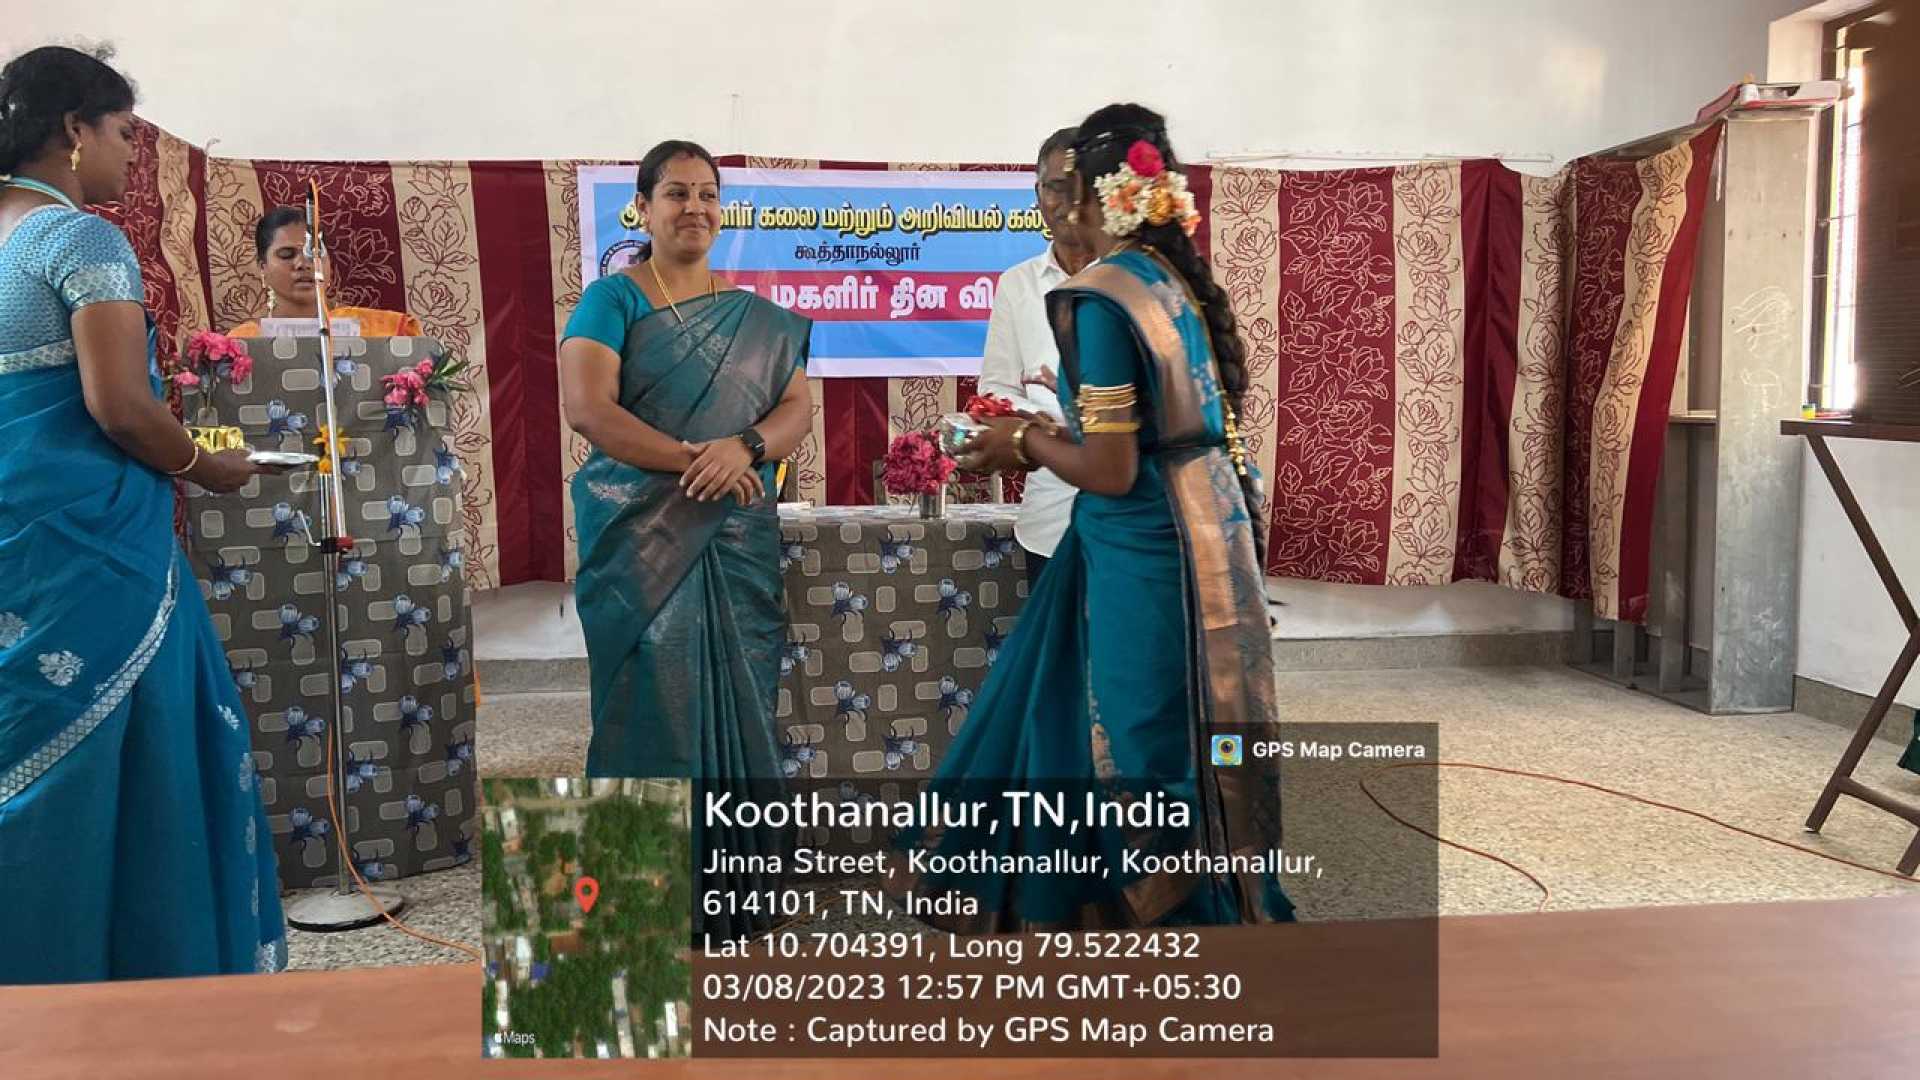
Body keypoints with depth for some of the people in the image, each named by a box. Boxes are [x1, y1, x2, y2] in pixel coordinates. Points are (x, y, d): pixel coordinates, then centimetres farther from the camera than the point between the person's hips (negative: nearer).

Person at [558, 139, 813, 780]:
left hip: (739, 535, 3)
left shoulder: (756, 315, 13)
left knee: (738, 697, 4)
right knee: (654, 701, -2)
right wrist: (692, 459, -18)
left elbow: (798, 405, 5)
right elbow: (586, 408, -11)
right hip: (640, 534, -3)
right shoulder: (612, 299, 1)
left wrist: (745, 447, -16)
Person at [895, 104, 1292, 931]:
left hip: (1145, 552, -9)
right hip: (1201, 530, 9)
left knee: (1145, 757, 6)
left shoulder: (1100, 300, -18)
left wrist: (1025, 442, -3)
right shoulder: (1176, 281, 8)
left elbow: (1112, 471, -20)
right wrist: (1052, 434, 14)